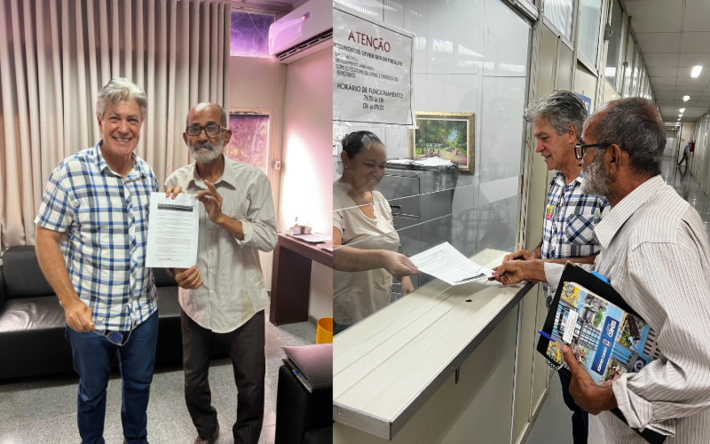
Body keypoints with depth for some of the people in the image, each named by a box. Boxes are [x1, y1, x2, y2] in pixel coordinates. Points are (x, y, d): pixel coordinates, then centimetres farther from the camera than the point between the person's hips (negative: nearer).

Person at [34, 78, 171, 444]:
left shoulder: (147, 174, 0)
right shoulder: (71, 172, -14)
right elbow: (46, 239, -12)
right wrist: (70, 301, -16)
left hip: (143, 310, 4)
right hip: (90, 314, -4)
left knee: (139, 383, 22)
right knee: (92, 390, 18)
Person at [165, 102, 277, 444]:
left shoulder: (253, 179, -12)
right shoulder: (175, 183, -3)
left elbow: (269, 238, -16)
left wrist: (222, 217, -26)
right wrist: (177, 271, -19)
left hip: (242, 302, -2)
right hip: (195, 299, 3)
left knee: (251, 386, 12)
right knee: (194, 381, 21)